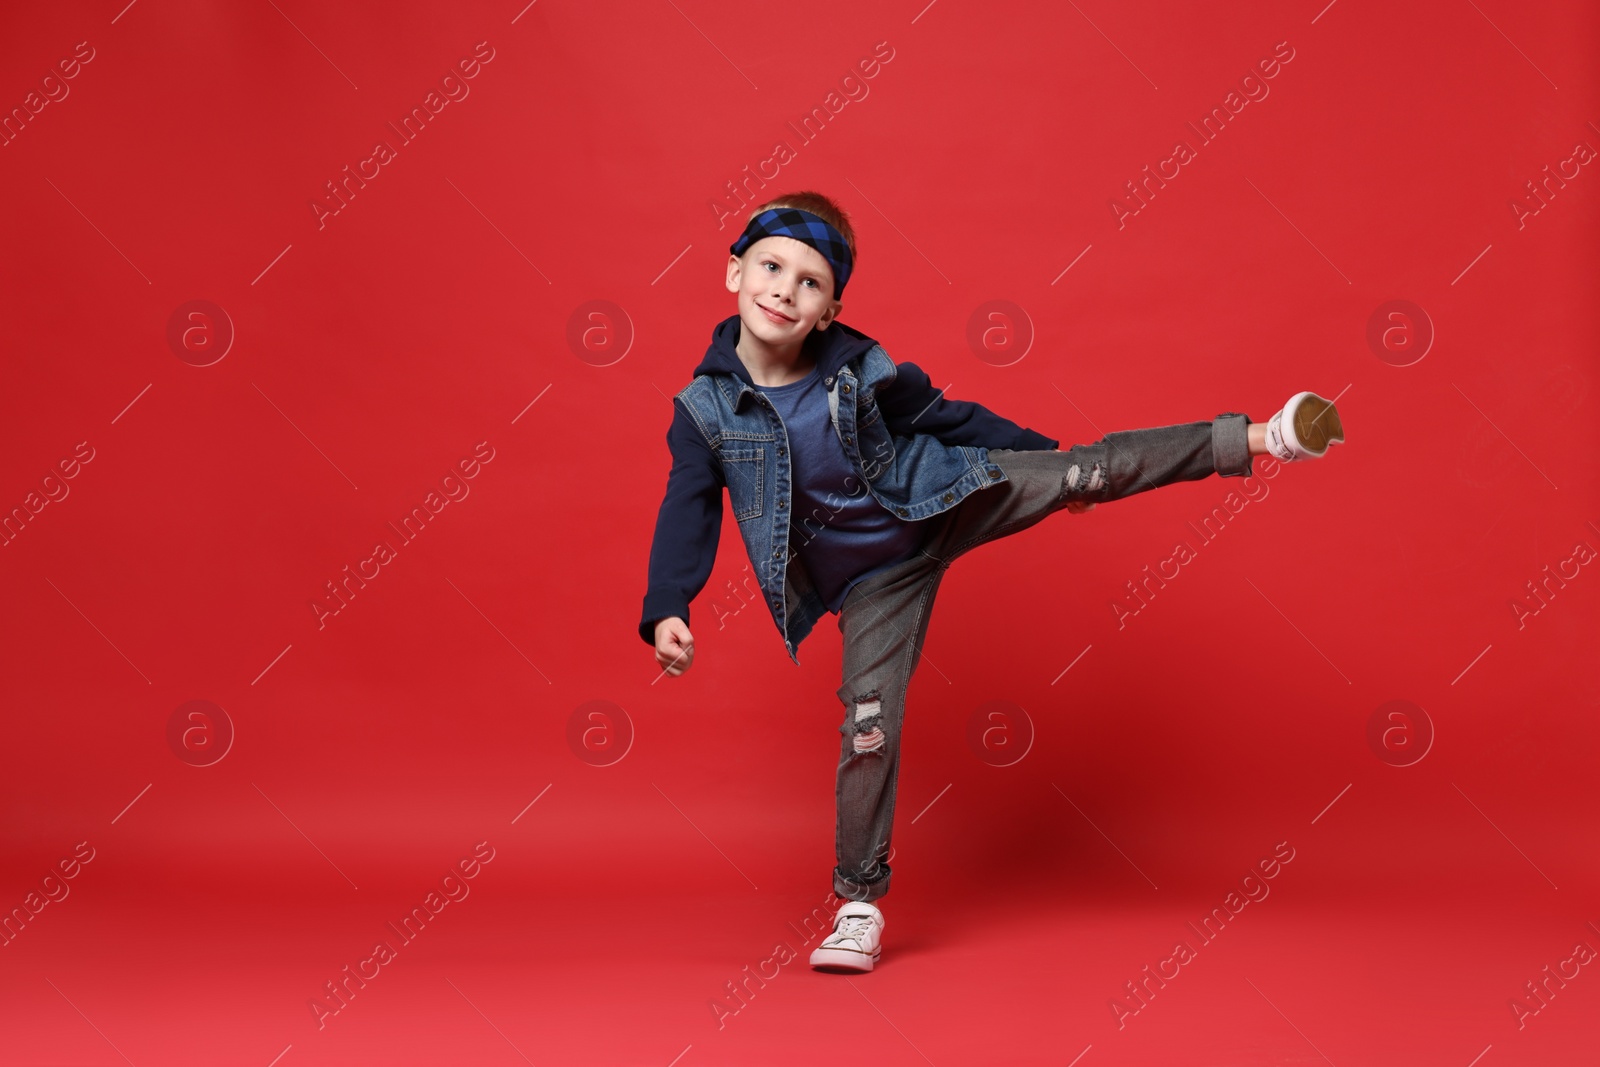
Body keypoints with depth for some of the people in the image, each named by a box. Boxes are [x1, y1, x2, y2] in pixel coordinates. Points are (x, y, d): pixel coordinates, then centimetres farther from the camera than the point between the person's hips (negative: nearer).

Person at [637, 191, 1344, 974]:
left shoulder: (863, 370, -12)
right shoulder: (705, 407, -14)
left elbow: (949, 419, 2)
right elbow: (687, 514, -13)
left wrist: (1053, 460, 12)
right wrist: (666, 610, -28)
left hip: (945, 504, 0)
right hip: (874, 579, 0)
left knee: (1087, 472, -15)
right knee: (869, 721, -4)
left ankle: (1255, 437, -8)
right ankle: (860, 903, 8)